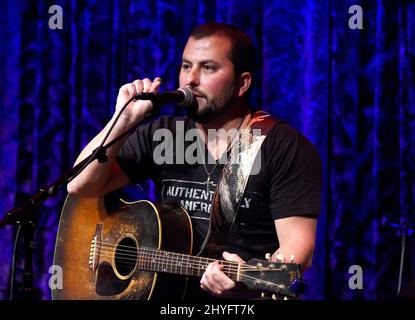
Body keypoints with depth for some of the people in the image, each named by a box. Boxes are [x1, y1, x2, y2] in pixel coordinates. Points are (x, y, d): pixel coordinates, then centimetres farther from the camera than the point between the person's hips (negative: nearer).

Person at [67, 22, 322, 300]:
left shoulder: (286, 148, -3)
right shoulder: (161, 134, 11)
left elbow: (297, 243, -11)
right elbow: (80, 186, 6)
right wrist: (124, 120, -5)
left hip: (246, 292, -3)